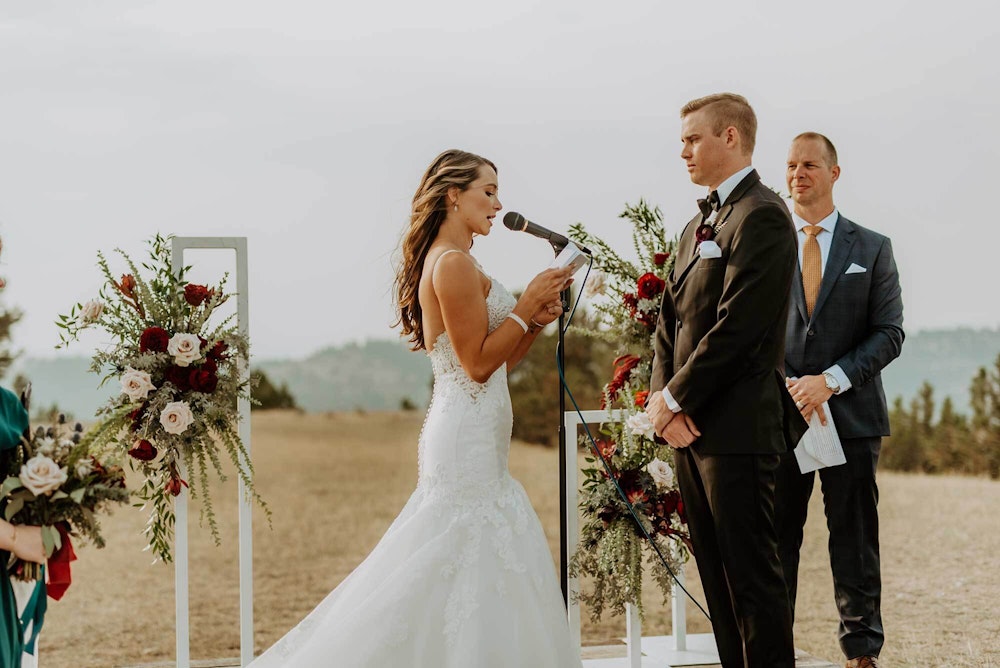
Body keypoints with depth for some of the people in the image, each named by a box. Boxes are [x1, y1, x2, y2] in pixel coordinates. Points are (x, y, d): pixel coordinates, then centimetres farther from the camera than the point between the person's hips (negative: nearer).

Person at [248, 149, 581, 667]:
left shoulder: (449, 263, 17)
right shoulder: (455, 264, -14)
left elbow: (495, 362, 18)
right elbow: (479, 363, -18)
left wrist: (537, 319, 6)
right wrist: (527, 305, -12)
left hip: (471, 441, 10)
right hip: (469, 440, -10)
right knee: (469, 564, -7)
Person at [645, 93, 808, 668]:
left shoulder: (761, 216, -12)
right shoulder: (698, 226, 18)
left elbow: (737, 328, -19)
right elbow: (671, 320, 17)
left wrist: (675, 399, -12)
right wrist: (661, 395, 0)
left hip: (737, 426, -9)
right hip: (691, 427, 9)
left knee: (753, 575, -4)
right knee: (717, 576, 12)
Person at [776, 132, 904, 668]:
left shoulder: (872, 249, 8)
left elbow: (889, 333, 1)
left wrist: (831, 380, -12)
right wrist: (786, 388, -9)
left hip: (851, 415, 0)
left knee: (854, 539, 4)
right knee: (774, 540, 2)